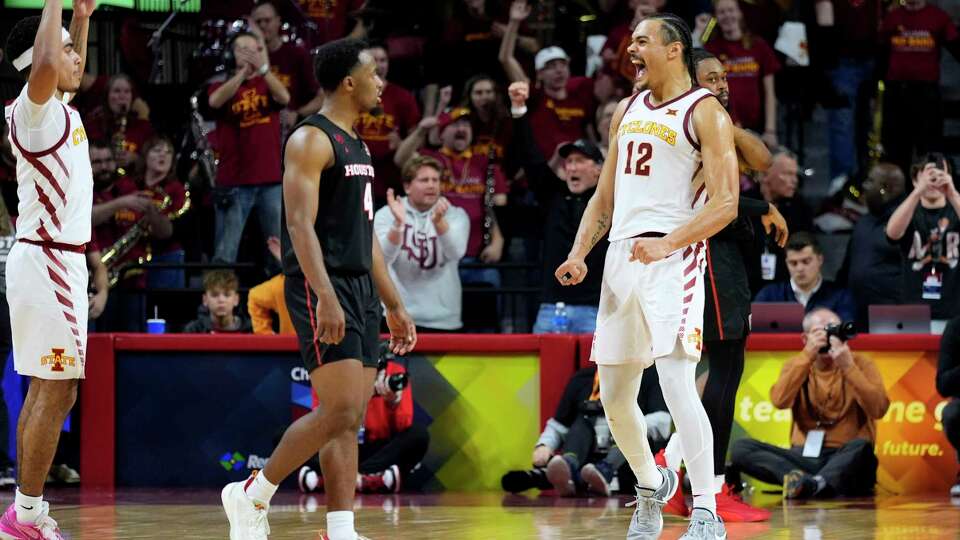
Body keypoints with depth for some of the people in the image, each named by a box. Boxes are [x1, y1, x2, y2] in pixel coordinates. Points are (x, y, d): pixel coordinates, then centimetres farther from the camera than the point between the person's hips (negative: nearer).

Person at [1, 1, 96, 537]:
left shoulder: (57, 107, 13)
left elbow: (70, 68, 36)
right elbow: (45, 65, -37)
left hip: (56, 261, 10)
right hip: (50, 263, -10)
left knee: (47, 391, 12)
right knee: (56, 393, -8)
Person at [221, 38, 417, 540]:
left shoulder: (357, 146, 18)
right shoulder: (311, 140, -11)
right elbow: (301, 225, -19)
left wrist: (393, 305, 21)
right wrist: (326, 298, -29)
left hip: (359, 289, 9)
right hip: (320, 289, -9)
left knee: (350, 421, 4)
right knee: (338, 412, -14)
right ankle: (252, 495, -1)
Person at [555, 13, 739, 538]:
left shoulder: (705, 112, -4)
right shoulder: (627, 110, 18)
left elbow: (726, 203, -11)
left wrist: (669, 243, -23)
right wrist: (579, 253, 8)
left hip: (672, 258, -7)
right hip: (621, 258, 7)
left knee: (676, 382, -20)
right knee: (614, 395, 11)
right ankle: (650, 485, 35)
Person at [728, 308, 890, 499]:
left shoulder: (860, 363, 4)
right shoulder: (797, 365, 11)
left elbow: (878, 409, -13)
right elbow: (780, 401, -11)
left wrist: (848, 367, -18)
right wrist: (807, 356, -16)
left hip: (845, 460, -3)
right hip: (804, 457, 3)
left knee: (862, 447, -36)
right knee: (741, 448, -19)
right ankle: (806, 481, -40)